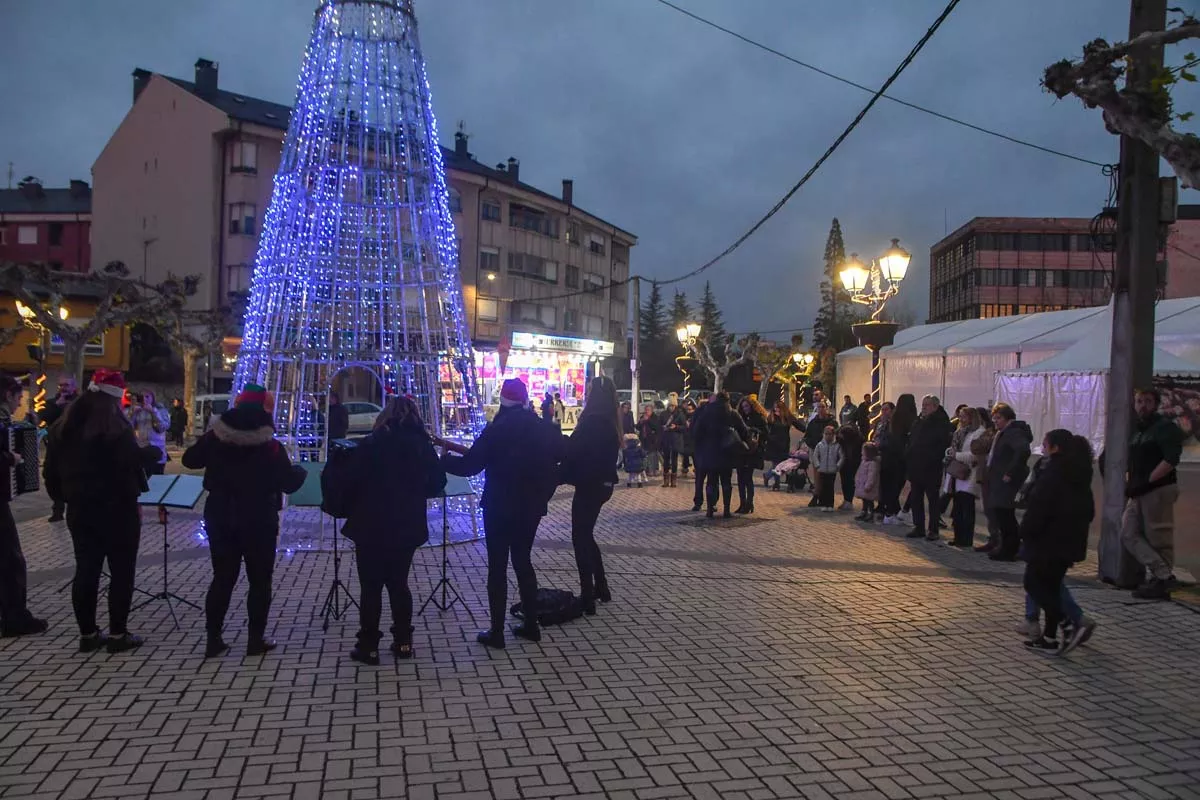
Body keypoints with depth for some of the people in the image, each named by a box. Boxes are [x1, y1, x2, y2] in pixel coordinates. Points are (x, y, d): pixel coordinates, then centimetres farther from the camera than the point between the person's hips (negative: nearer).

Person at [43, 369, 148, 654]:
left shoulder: (63, 427, 7)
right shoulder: (116, 429, -18)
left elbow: (51, 469, 12)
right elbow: (134, 463, -20)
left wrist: (65, 497, 20)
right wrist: (153, 454, -1)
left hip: (79, 509, 7)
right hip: (116, 510, -7)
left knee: (86, 571, 12)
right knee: (121, 571, 3)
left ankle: (87, 634, 17)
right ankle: (118, 634, 6)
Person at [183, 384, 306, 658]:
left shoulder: (215, 438, -2)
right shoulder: (270, 446, -13)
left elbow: (190, 459, 11)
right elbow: (288, 483, -11)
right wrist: (300, 471, 9)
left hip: (220, 518, 4)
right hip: (258, 521, -4)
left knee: (222, 578, 13)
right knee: (259, 581, 7)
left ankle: (213, 638, 14)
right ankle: (256, 639, 9)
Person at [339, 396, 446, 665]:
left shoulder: (371, 444, -12)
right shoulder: (424, 446, -1)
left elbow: (351, 481, -11)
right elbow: (437, 484, 5)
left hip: (372, 527, -4)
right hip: (408, 527, 4)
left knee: (371, 586, 5)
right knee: (399, 583, 16)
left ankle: (368, 646, 9)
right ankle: (403, 642, 17)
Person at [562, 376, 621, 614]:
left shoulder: (592, 421, -20)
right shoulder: (609, 422, 8)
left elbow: (572, 450, -18)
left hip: (589, 486, -9)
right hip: (602, 484, 9)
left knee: (580, 538, 1)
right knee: (586, 535, 20)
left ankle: (587, 598, 4)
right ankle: (601, 588, 27)